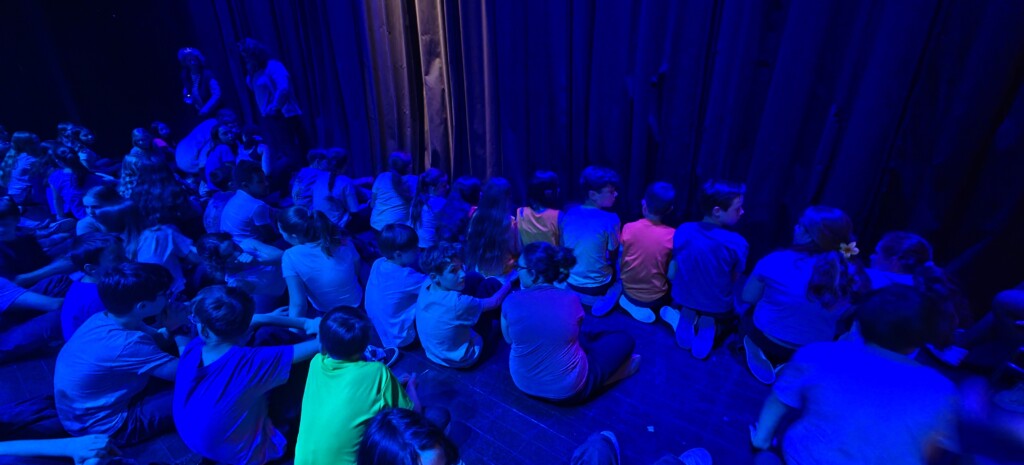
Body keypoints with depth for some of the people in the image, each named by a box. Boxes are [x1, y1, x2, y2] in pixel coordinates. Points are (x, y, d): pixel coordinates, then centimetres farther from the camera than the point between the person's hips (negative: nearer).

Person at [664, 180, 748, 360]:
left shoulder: (682, 231, -16)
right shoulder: (737, 244, -26)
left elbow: (672, 274, -6)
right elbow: (734, 281, -9)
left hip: (683, 301, 2)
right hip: (717, 310, -2)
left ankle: (684, 321, 2)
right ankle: (712, 328, 0)